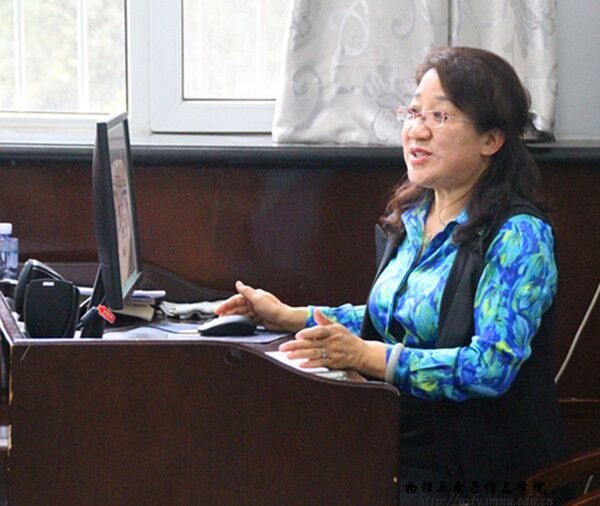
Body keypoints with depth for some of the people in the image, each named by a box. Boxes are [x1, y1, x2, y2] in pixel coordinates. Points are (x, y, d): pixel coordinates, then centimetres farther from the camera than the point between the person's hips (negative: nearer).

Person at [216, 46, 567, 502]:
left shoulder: (519, 235, -12)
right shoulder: (413, 217, 13)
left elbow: (492, 366, -22)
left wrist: (364, 356, -27)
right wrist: (290, 317, 16)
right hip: (399, 450, 7)